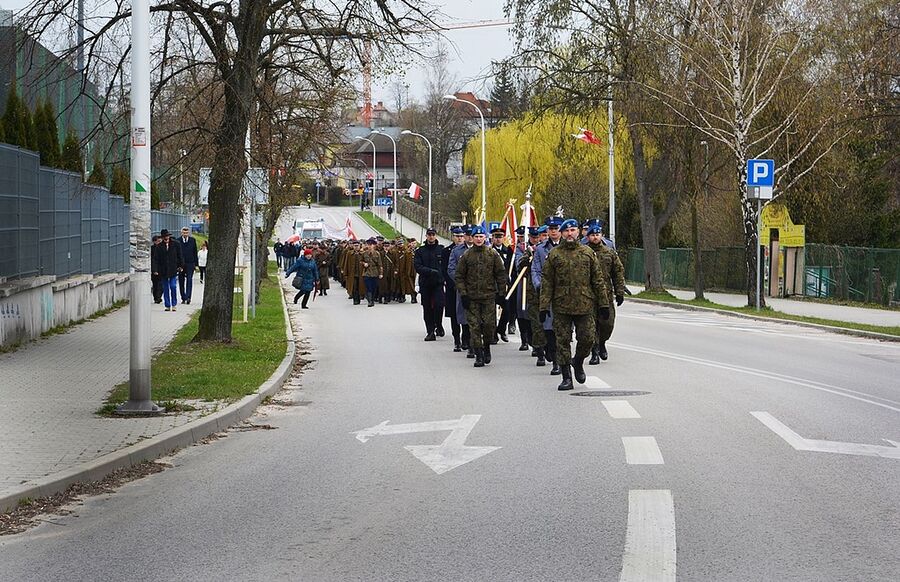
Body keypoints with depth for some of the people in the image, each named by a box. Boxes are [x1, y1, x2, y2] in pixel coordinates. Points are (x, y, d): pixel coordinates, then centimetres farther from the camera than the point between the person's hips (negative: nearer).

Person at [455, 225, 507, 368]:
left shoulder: (493, 254, 4)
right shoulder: (466, 256, 4)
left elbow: (500, 274, 6)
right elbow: (459, 276, 5)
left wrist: (501, 294, 2)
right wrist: (463, 294, -4)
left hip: (489, 296, 0)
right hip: (472, 297, 0)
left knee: (489, 324, -4)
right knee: (474, 326, -1)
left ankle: (487, 347, 22)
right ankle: (479, 355, 6)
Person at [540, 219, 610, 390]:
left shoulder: (588, 253, 8)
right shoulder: (554, 255, 4)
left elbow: (598, 280, 9)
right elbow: (546, 282, 2)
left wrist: (603, 304, 5)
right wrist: (544, 306, -5)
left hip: (584, 305, 1)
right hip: (561, 307, -1)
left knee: (587, 339, -1)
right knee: (563, 341, 1)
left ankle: (578, 362, 29)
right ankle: (566, 377, 8)